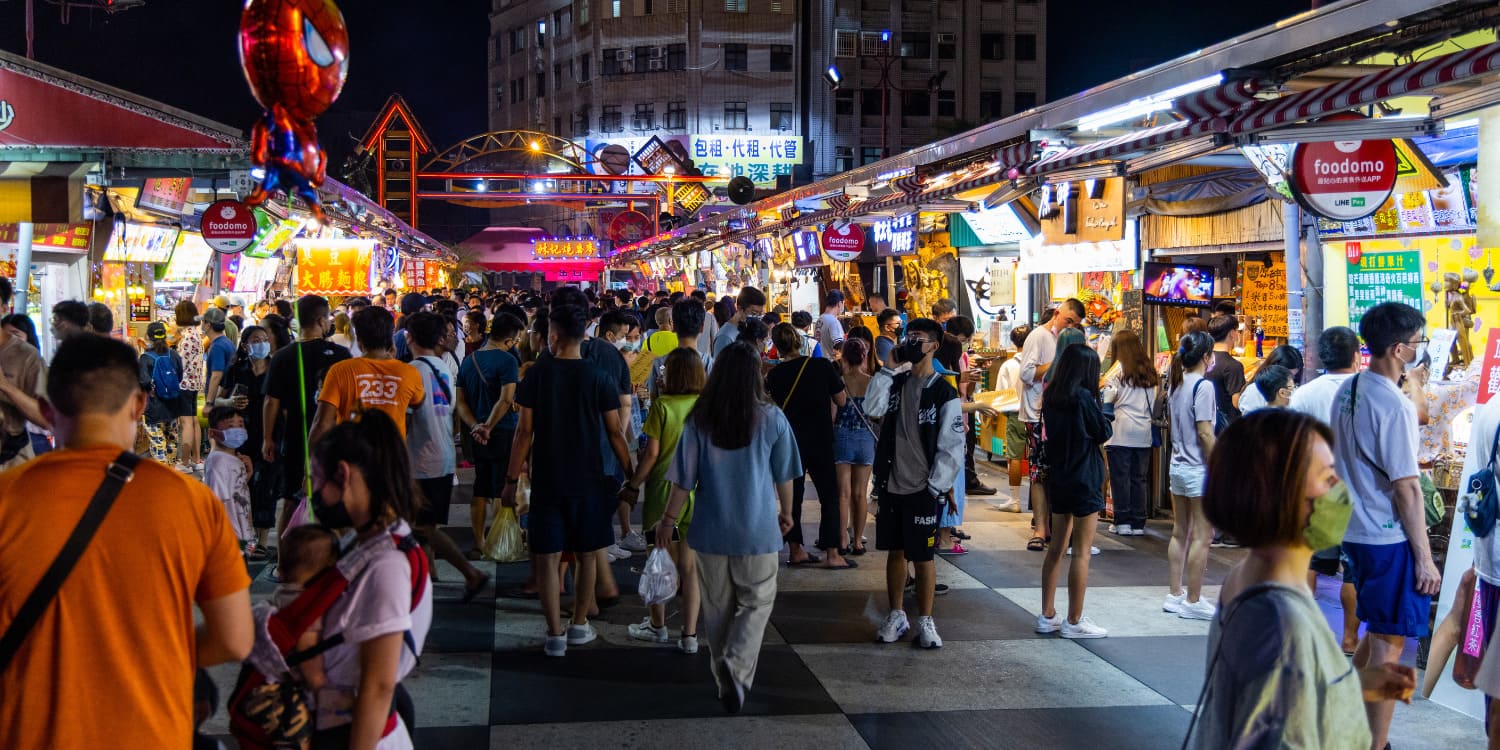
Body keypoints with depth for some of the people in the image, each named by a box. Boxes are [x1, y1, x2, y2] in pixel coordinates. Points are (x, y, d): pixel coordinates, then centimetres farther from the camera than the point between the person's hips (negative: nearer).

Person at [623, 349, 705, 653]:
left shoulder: (662, 405, -11)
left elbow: (652, 452, -12)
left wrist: (632, 485, -1)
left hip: (664, 489, -3)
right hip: (698, 492, 3)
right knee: (689, 565, 8)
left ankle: (657, 626, 26)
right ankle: (689, 635, 8)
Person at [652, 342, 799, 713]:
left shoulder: (699, 421, -6)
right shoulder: (771, 418, -7)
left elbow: (684, 478, -3)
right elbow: (783, 476, 2)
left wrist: (669, 520, 10)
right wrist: (786, 513, 19)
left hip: (711, 530, 2)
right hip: (758, 530, -1)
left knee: (718, 608, 15)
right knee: (756, 603, 10)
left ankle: (726, 680, 23)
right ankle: (736, 665, -13)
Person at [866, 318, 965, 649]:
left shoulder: (944, 393, -8)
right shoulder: (895, 384, 8)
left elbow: (952, 445, -9)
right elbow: (872, 409, -10)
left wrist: (937, 486, -13)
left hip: (923, 489, -5)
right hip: (891, 485, 5)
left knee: (923, 556, 3)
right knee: (895, 551, 13)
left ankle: (924, 620, 16)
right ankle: (896, 615, 25)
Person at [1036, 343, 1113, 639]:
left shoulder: (1051, 396, 4)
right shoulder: (1082, 396, -17)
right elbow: (1103, 433, -9)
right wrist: (1108, 404, 5)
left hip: (1058, 480, 8)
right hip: (1084, 481, -8)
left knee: (1056, 547, 14)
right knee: (1082, 552, 0)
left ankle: (1048, 616, 19)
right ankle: (1074, 621, 4)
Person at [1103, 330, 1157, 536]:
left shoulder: (1119, 369, -2)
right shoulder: (1149, 372, 13)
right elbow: (1155, 401, 13)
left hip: (1121, 431, -5)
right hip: (1143, 433, 5)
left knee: (1120, 477, 0)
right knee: (1139, 478, 7)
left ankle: (1122, 521, 0)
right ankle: (1138, 523, 8)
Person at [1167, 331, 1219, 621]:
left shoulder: (1177, 385, 9)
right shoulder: (1203, 386, -15)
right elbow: (1205, 434, -18)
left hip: (1177, 467, 8)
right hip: (1198, 469, -8)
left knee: (1180, 533, 14)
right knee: (1202, 536, -1)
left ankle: (1174, 595, 19)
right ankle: (1193, 602, 2)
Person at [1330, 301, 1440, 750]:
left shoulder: (1348, 390, 7)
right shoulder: (1394, 405, -19)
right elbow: (1405, 489, -19)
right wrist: (1424, 557, -15)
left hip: (1355, 531, 9)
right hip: (1389, 539, -9)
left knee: (1378, 632, 21)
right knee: (1390, 643, -1)